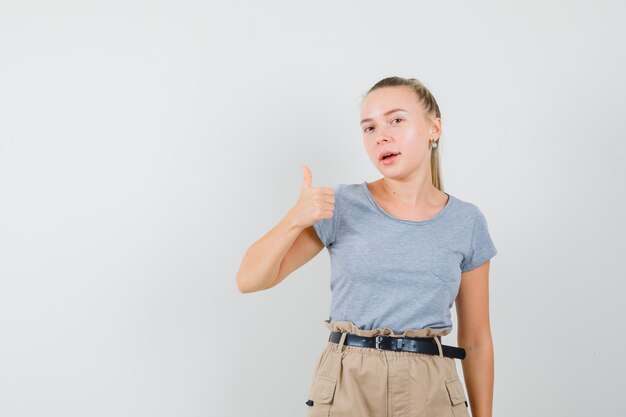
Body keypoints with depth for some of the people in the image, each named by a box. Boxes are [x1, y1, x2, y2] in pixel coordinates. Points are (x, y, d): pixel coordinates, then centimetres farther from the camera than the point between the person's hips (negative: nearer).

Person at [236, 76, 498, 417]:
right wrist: (295, 219, -21)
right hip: (345, 389, -1)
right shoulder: (341, 205, -3)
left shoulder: (466, 222, 1)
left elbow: (476, 339, 6)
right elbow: (249, 280, -6)